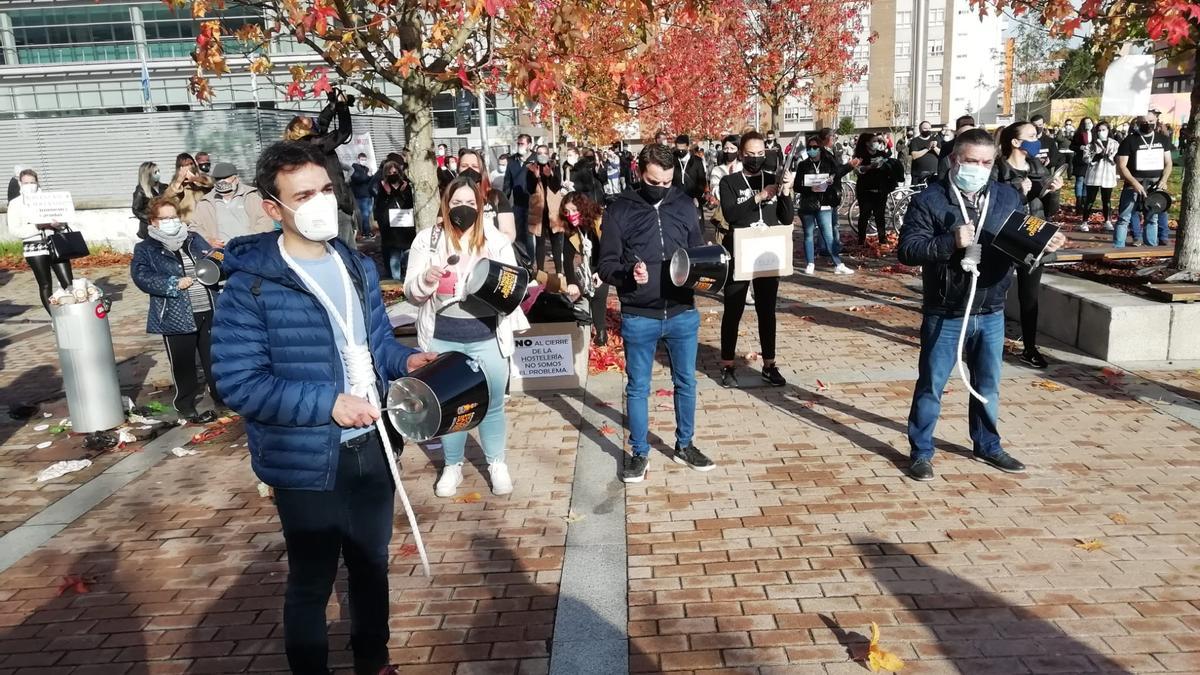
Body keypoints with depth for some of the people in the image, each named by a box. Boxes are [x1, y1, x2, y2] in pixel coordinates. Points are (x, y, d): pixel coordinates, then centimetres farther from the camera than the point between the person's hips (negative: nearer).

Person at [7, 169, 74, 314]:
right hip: (34, 248, -2)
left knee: (68, 282, -3)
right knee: (45, 285, 2)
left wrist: (57, 223, -12)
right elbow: (14, 231, -3)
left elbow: (63, 220, 11)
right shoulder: (15, 203, 4)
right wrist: (37, 227, -15)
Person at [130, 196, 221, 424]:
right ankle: (187, 408, 17)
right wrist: (175, 283, -21)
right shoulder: (145, 249, -1)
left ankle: (221, 396, 30)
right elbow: (142, 277, -15)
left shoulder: (194, 239, 12)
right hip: (177, 316, -4)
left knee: (214, 357, 14)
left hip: (209, 311, 4)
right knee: (183, 364, 5)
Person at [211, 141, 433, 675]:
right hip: (307, 462, -6)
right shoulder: (250, 287, -16)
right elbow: (238, 383, -19)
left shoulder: (358, 267, 5)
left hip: (371, 446, 6)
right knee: (311, 581, 13)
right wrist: (328, 404, -25)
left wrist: (406, 359, -7)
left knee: (371, 563, 23)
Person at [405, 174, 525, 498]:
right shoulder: (427, 240, -1)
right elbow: (411, 293, -1)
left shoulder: (496, 240, 0)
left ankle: (497, 463, 29)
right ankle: (452, 466, 31)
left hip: (487, 337, 0)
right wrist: (427, 278, -22)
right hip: (442, 339, 0)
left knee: (492, 404, 10)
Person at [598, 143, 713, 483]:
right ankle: (639, 453, 27)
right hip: (638, 317, -3)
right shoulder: (619, 210, -7)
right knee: (638, 388, 10)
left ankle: (684, 445, 34)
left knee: (686, 382, 15)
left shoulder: (685, 206, 2)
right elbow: (606, 265, -6)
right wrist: (628, 274, -27)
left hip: (682, 313, 3)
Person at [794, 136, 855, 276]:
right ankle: (810, 265, 14)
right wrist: (810, 189, -18)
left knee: (828, 236, -3)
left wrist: (831, 181, -11)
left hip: (824, 205, 0)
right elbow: (796, 187, -2)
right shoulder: (803, 165, 2)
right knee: (809, 234, 6)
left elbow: (837, 175, 12)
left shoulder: (828, 163, 5)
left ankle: (838, 265, -1)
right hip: (807, 206, 0)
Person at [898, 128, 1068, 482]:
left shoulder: (1008, 197, 6)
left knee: (988, 386, 18)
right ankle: (921, 452, 19)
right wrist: (951, 243, -28)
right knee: (931, 386, 6)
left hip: (991, 314, 5)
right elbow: (907, 250, -17)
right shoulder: (928, 201, -9)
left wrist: (1045, 242, -8)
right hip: (945, 315, -4)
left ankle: (988, 446, 36)